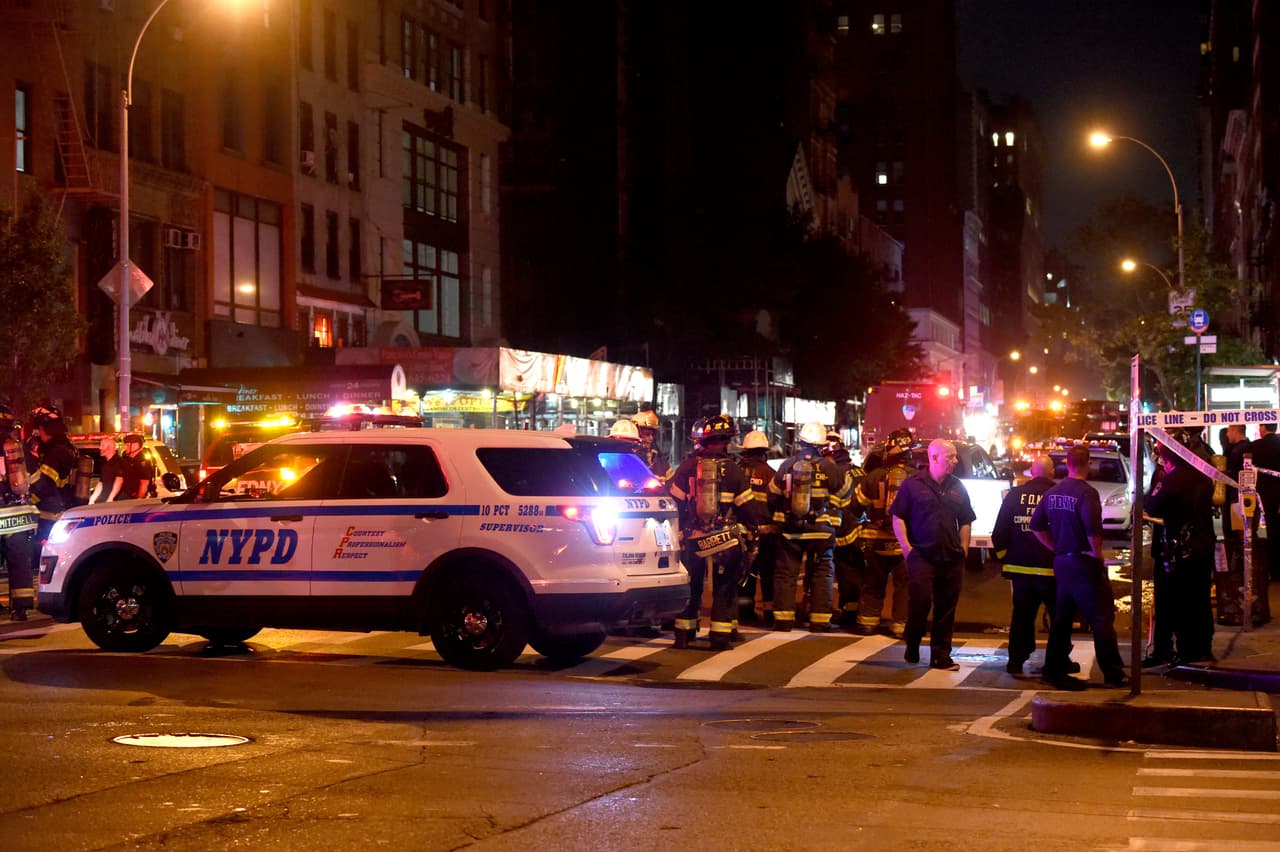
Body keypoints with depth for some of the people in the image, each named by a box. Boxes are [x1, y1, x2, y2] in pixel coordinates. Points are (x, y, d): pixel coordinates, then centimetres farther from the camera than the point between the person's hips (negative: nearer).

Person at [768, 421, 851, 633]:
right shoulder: (829, 468, -8)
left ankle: (783, 619, 8)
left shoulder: (787, 466, -2)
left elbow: (773, 494, 8)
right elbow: (843, 498, 3)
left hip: (790, 530, 2)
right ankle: (819, 620, 4)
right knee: (822, 574, 7)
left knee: (785, 573, 10)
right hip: (821, 531, -2)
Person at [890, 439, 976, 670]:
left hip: (951, 557, 4)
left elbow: (965, 521, 19)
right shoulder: (913, 484, -1)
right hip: (921, 554, -4)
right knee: (920, 602, -10)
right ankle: (912, 647, 12)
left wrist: (963, 548, 8)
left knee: (946, 608, 4)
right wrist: (907, 548, -8)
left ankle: (941, 655, 11)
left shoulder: (957, 487, 13)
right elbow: (898, 517, -1)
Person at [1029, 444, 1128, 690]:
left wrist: (1056, 548, 14)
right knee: (1102, 618, -2)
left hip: (1061, 562, 8)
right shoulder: (1086, 492, -15)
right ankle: (1113, 673, -1)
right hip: (1084, 561, -7)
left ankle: (1054, 670, 15)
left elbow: (1037, 525, 12)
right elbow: (1092, 528, -27)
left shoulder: (1052, 493, 9)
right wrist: (1097, 552, -12)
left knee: (1062, 618, 14)